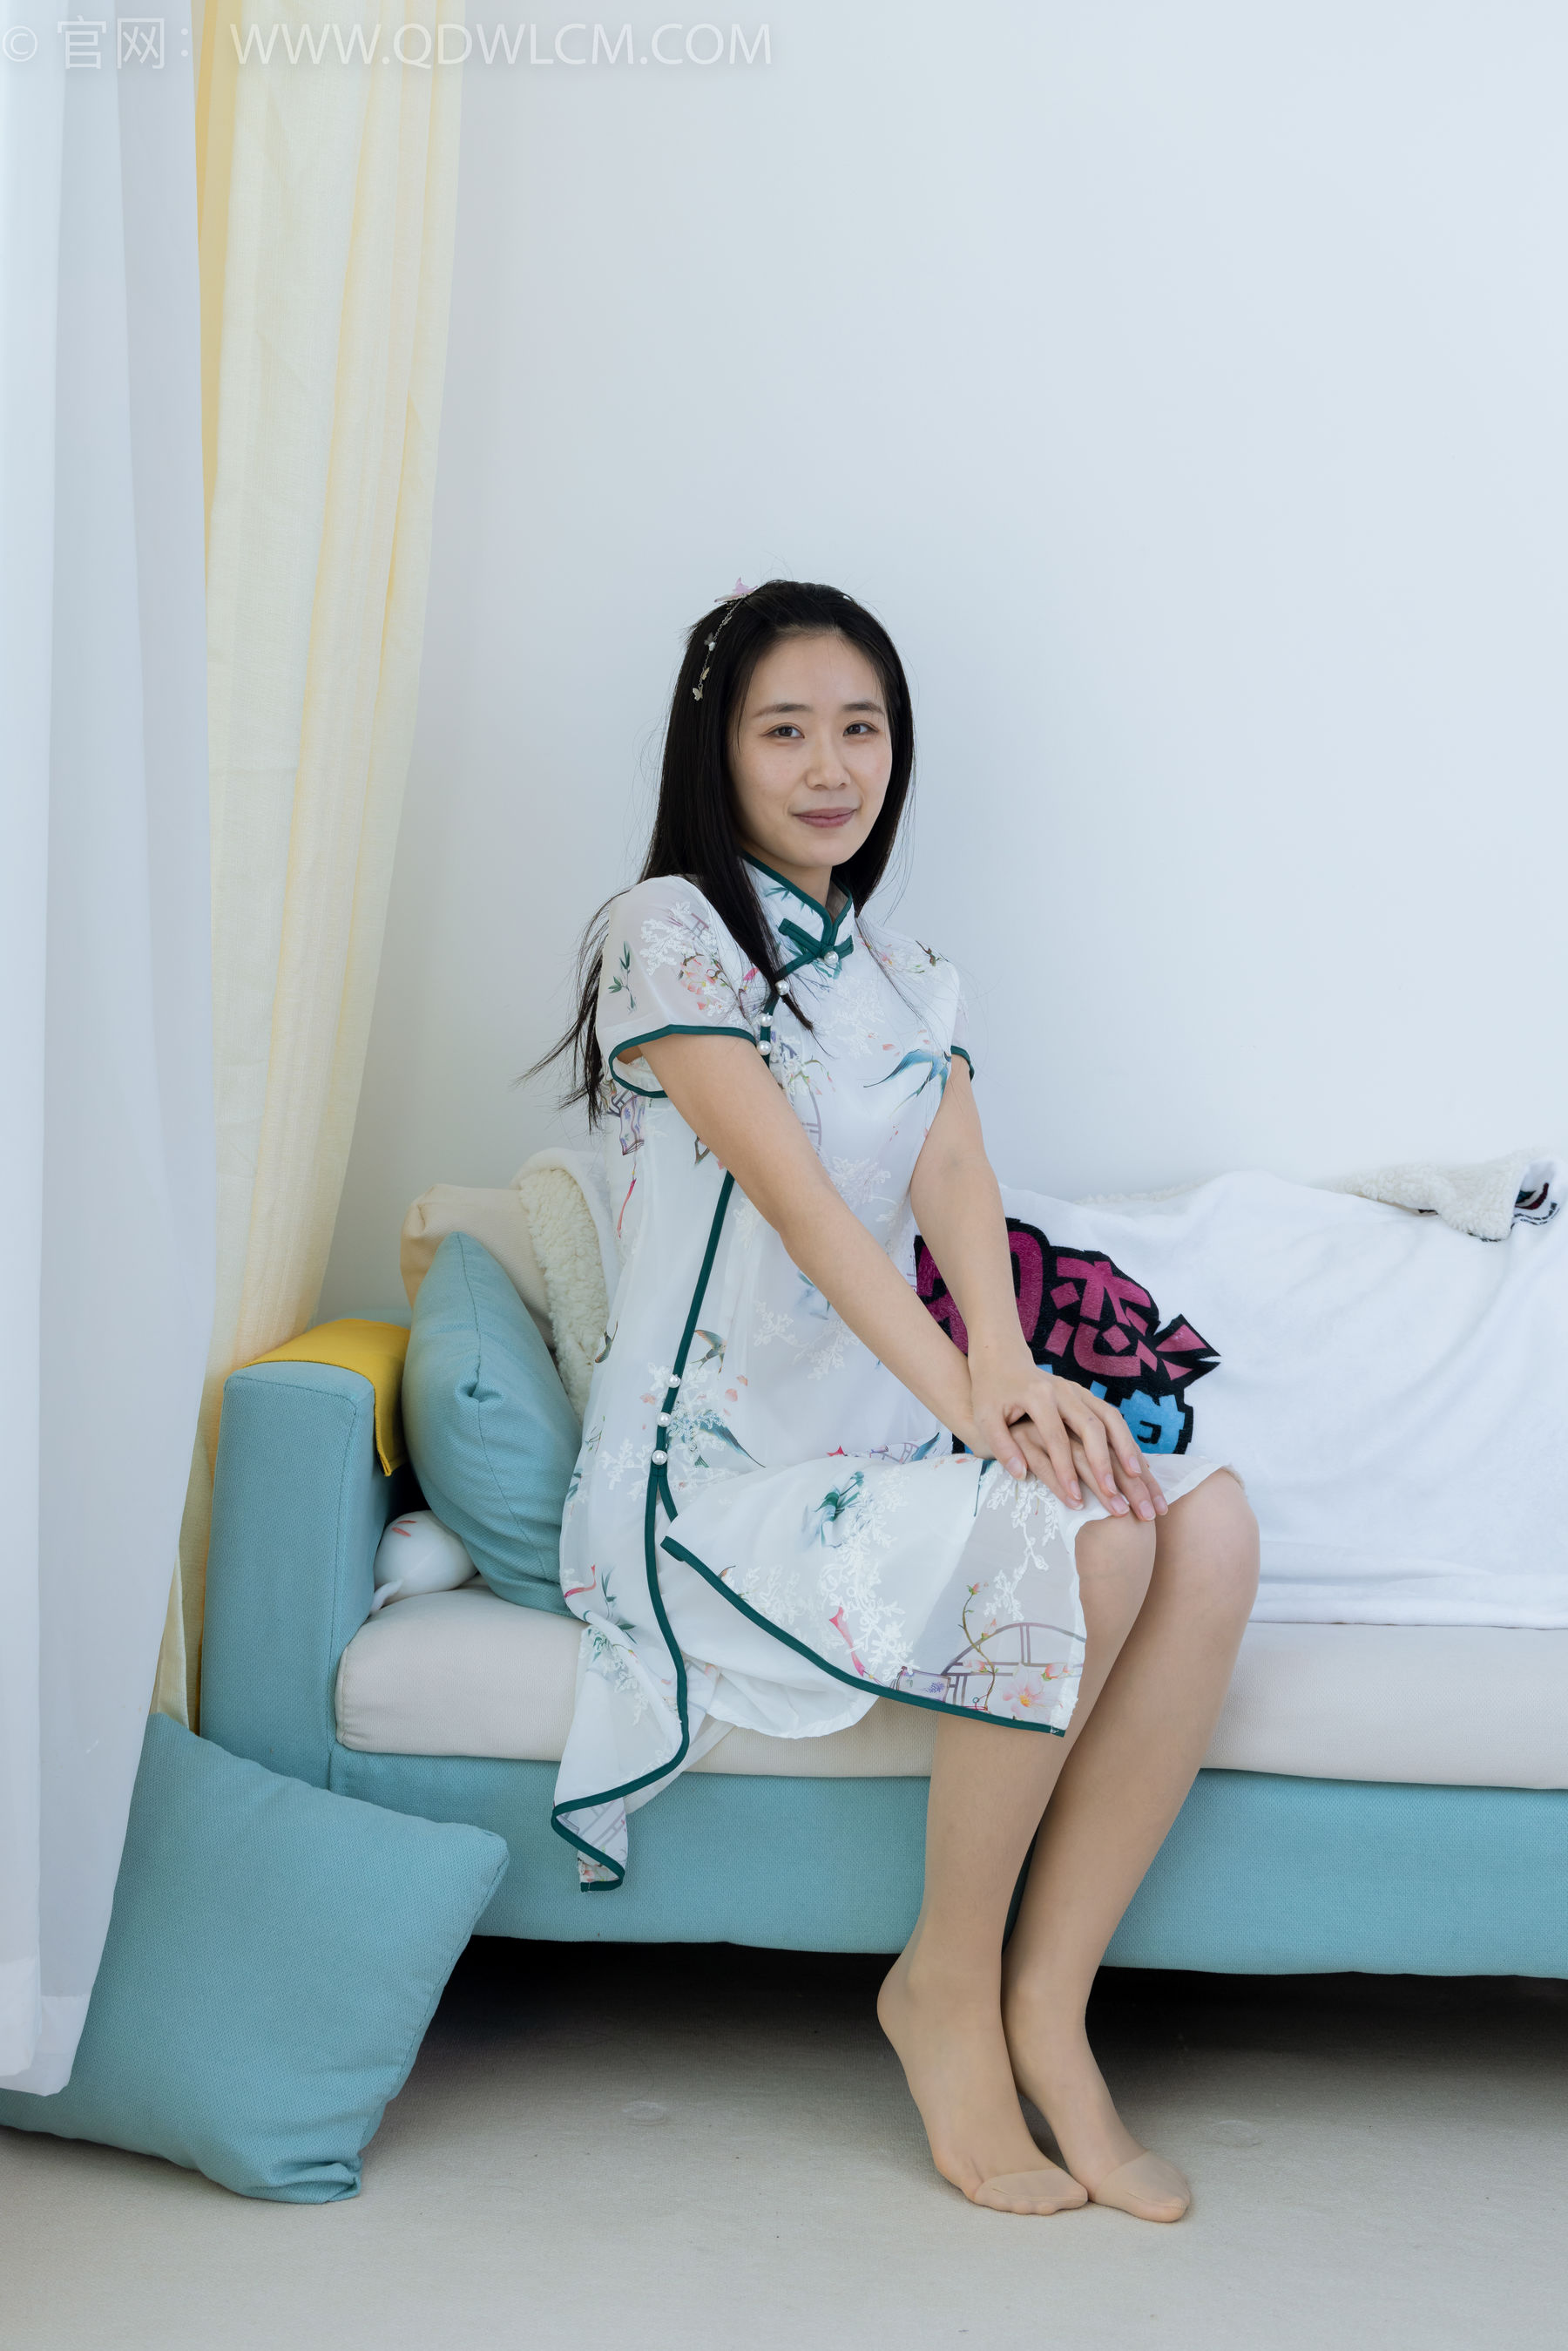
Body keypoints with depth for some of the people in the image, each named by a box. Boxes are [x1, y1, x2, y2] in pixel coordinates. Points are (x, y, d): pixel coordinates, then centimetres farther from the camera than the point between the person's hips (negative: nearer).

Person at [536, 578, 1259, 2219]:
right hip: (713, 1478, -6)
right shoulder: (669, 931, -5)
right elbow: (791, 1189, -18)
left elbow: (957, 1188, -3)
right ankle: (946, 1982, -8)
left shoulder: (908, 981, 16)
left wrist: (1009, 1367, -25)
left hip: (882, 1453, 7)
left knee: (1206, 1524, -18)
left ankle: (1045, 2007, -12)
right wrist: (966, 1394, -29)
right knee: (1080, 1537, -28)